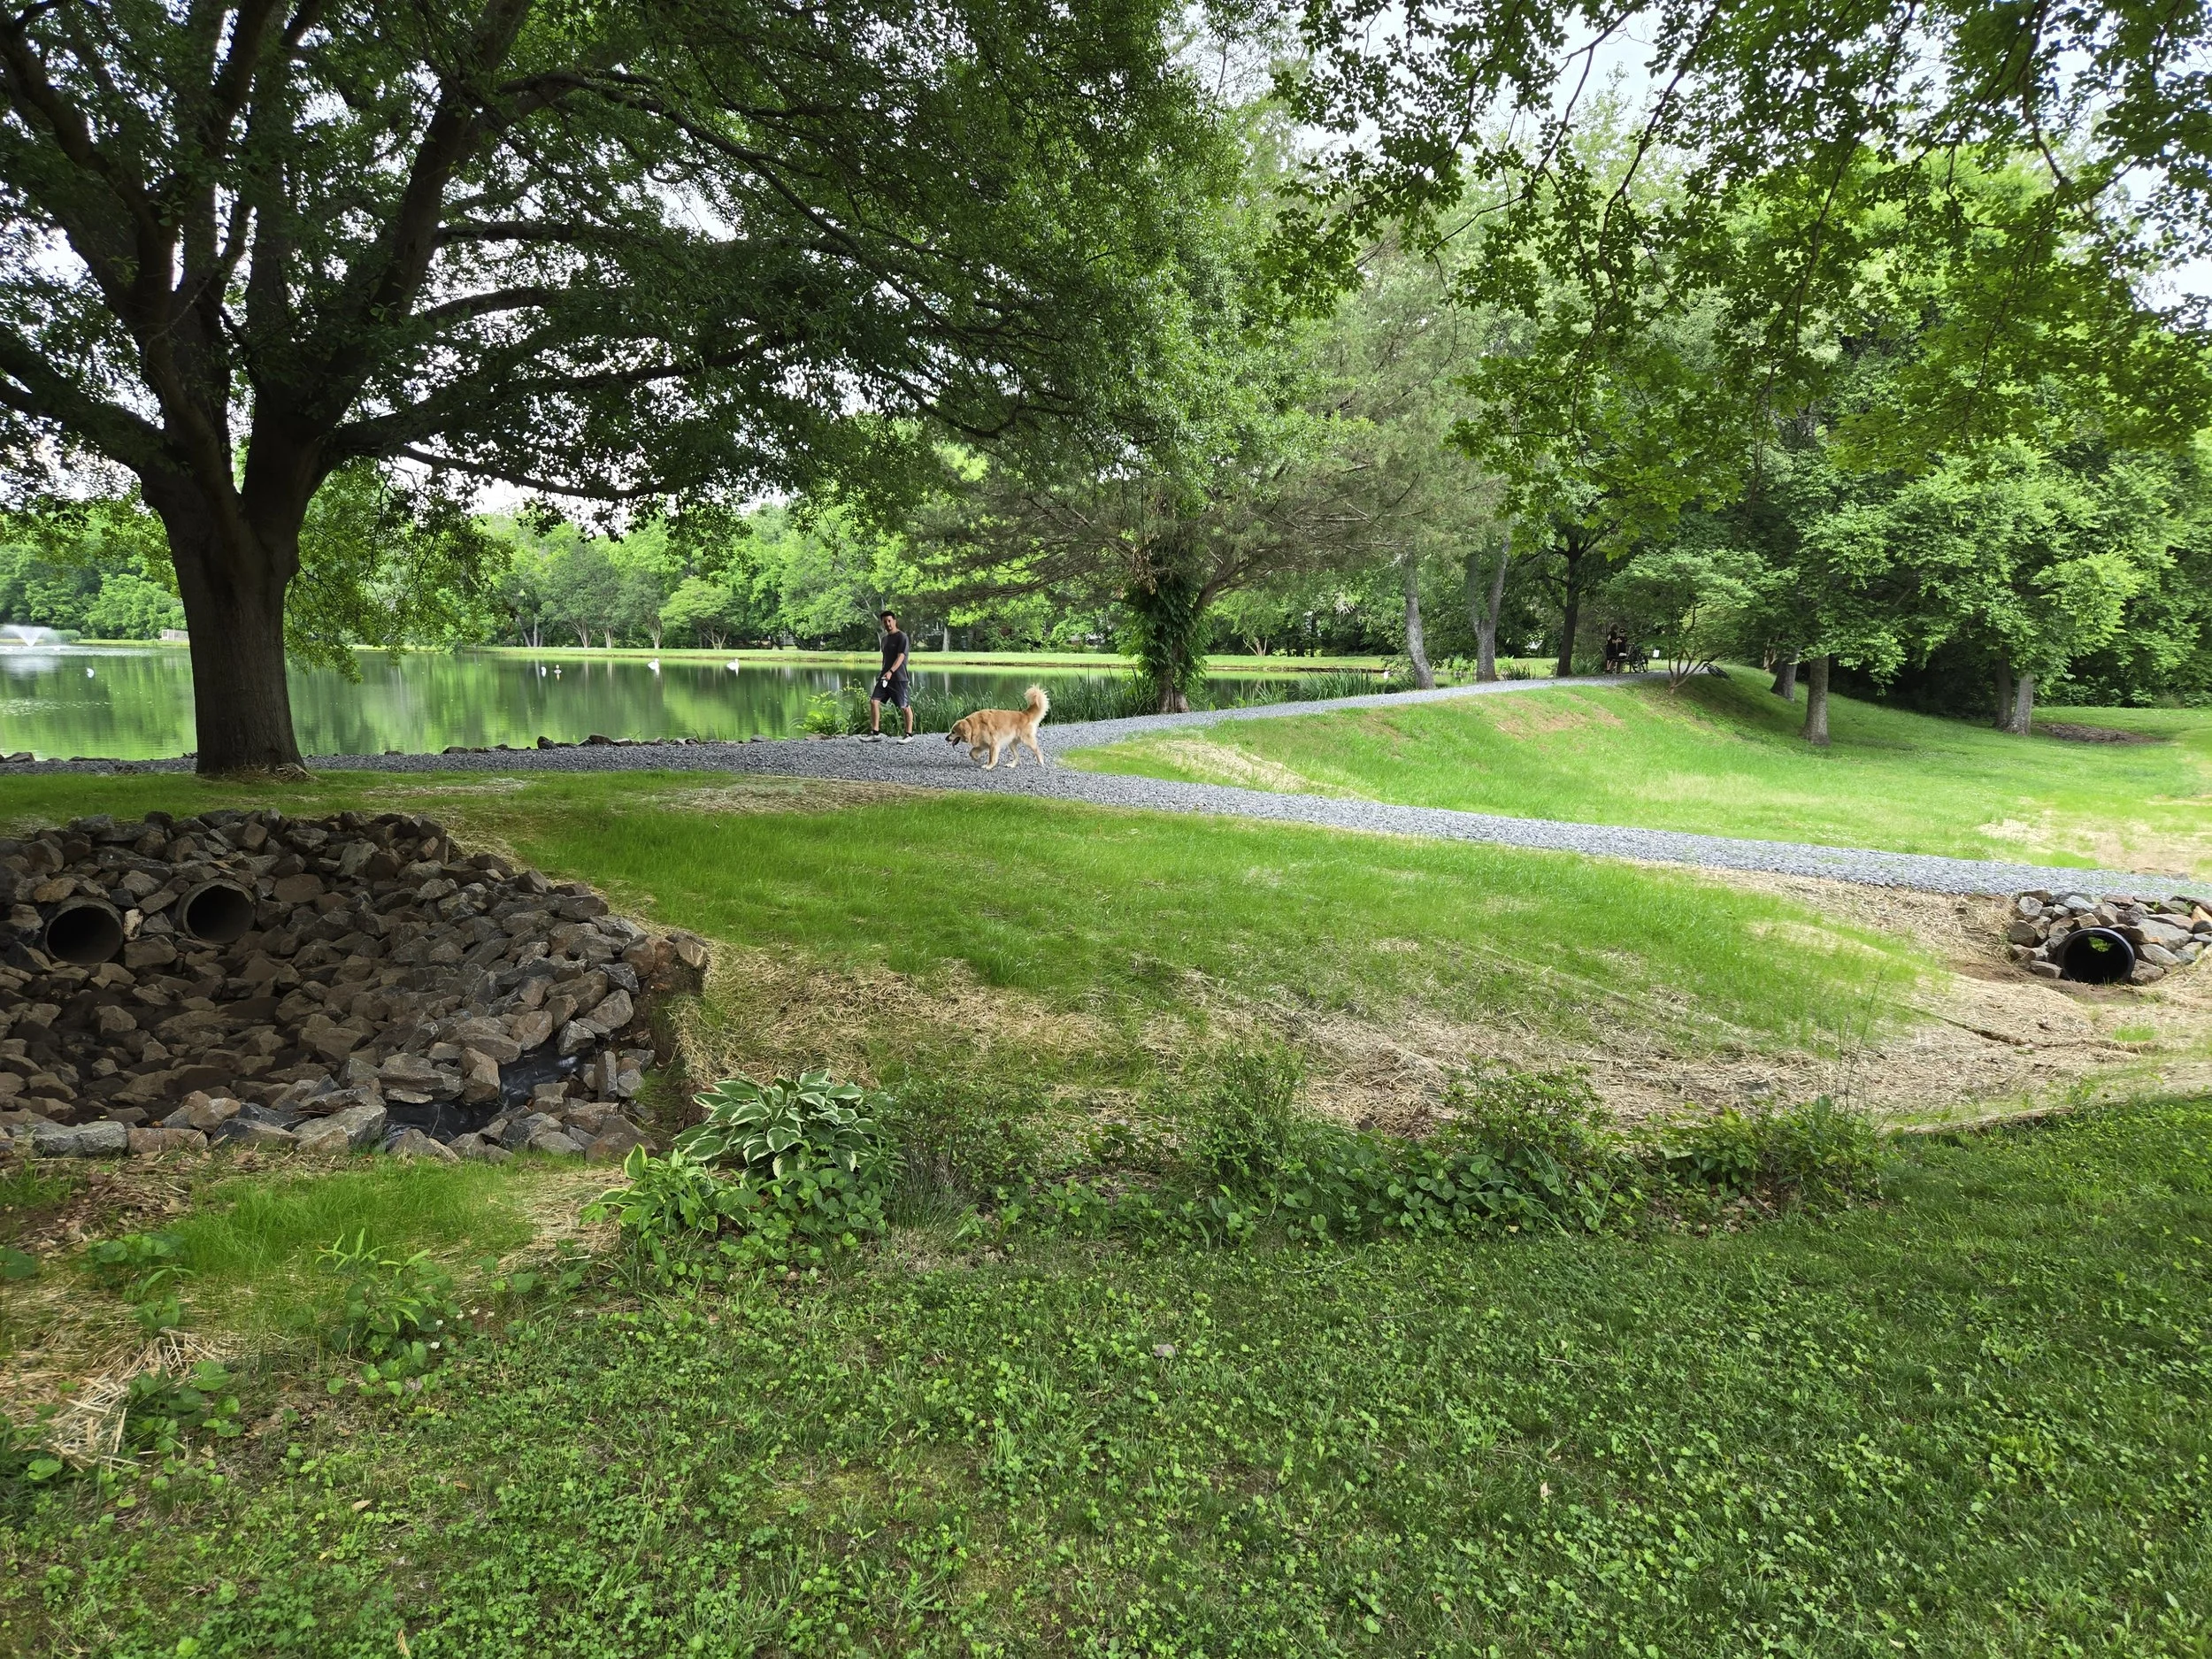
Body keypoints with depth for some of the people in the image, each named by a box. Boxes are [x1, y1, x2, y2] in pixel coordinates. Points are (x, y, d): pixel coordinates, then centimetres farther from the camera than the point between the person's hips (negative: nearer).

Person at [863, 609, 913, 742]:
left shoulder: (901, 637, -8)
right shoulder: (885, 638, 17)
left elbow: (900, 657, -19)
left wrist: (891, 672, -30)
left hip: (898, 677, -8)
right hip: (885, 676, 8)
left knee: (905, 706, -2)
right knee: (874, 701, -3)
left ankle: (909, 735, 8)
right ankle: (875, 733, 0)